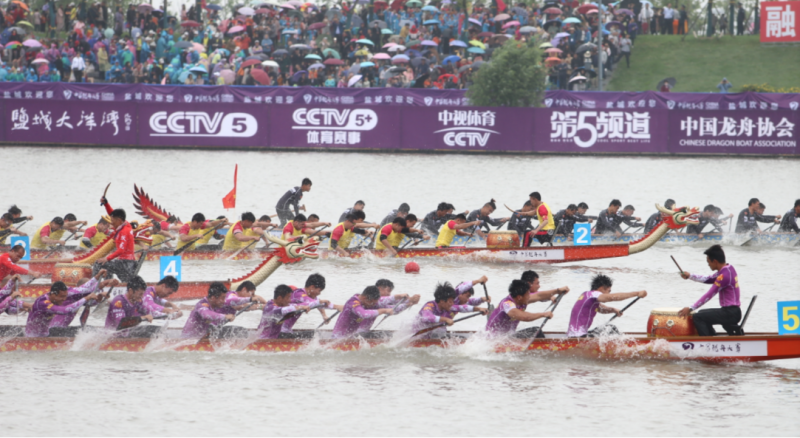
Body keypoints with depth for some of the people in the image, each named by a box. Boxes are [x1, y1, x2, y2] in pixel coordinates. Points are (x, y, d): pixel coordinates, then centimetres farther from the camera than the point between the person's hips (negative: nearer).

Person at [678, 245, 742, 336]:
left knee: (697, 317, -15)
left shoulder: (724, 275, -21)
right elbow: (709, 279, 19)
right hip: (735, 311, 10)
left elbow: (709, 295, -21)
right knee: (702, 314, 27)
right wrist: (690, 276, 10)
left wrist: (690, 309, -18)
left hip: (730, 314, -10)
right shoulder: (729, 268, 8)